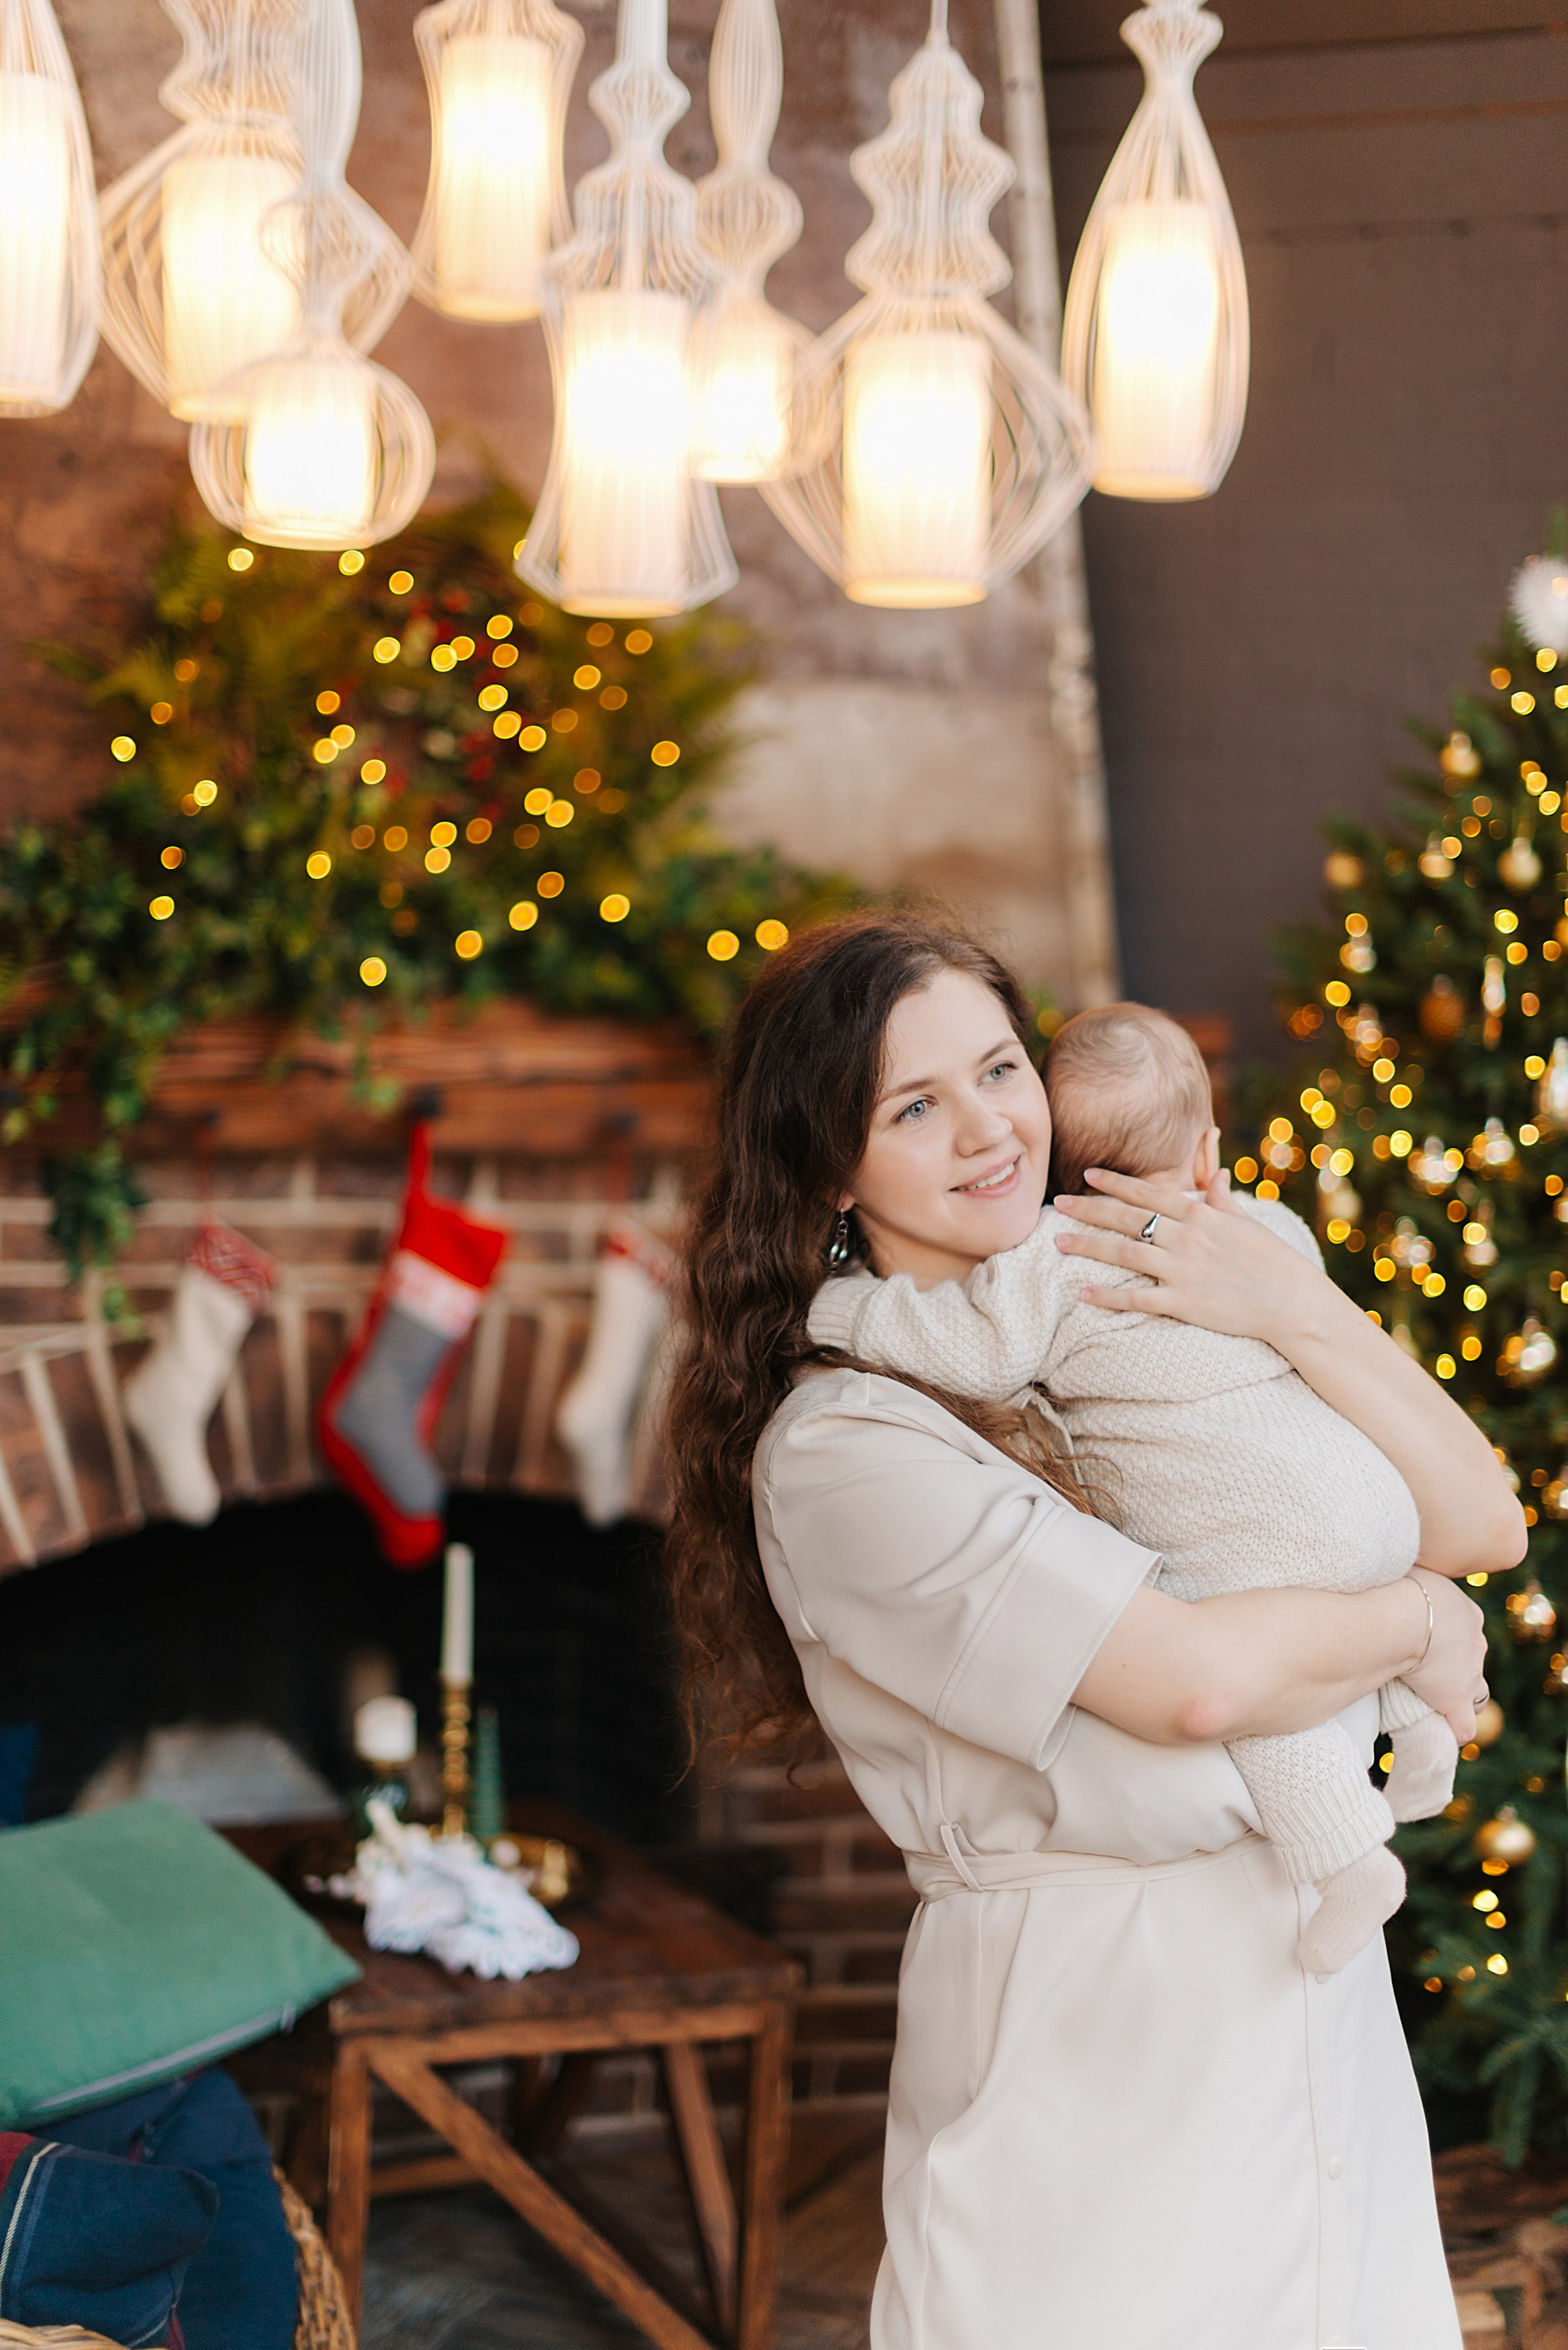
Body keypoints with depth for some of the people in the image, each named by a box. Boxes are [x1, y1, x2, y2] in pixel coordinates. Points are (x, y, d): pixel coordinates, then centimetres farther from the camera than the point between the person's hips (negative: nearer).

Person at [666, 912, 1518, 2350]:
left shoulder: (1139, 1346, 7)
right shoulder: (840, 1447, -13)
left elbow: (1480, 1527, 2)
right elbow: (1197, 1681, -21)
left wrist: (1296, 1311, -9)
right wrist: (1413, 1625, -4)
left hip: (1327, 2044, 6)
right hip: (1087, 2058, -6)